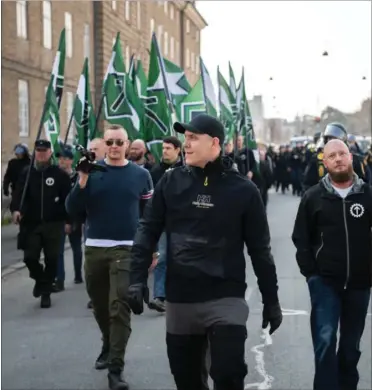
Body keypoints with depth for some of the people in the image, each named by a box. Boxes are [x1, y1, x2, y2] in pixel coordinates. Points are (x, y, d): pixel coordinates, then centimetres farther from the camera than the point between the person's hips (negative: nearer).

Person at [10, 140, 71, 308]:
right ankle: (40, 279, 28)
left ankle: (46, 291, 16)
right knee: (29, 257, -3)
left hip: (53, 224, -1)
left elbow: (68, 198, 0)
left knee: (51, 259, 1)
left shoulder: (60, 174, 0)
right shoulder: (27, 173, 5)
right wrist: (15, 209, -22)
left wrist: (68, 220, -3)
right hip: (31, 223, 1)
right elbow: (19, 193, -3)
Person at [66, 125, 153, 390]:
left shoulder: (140, 174, 2)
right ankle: (109, 346, 41)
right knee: (100, 305, 16)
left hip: (127, 249, -2)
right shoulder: (92, 171, 2)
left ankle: (116, 368, -6)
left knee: (120, 306, -9)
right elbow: (73, 209, -4)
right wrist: (83, 179, -17)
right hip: (94, 248, 2)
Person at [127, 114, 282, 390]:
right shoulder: (171, 182, 1)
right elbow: (149, 230, 4)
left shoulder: (243, 189, -4)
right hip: (179, 299, 3)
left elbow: (259, 248, 1)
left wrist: (271, 300, 4)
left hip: (226, 298, -3)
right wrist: (138, 278, -8)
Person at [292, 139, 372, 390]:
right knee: (325, 340, -10)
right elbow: (301, 238, 3)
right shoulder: (314, 197, -2)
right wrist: (310, 272, -4)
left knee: (351, 344, 13)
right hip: (325, 281, -1)